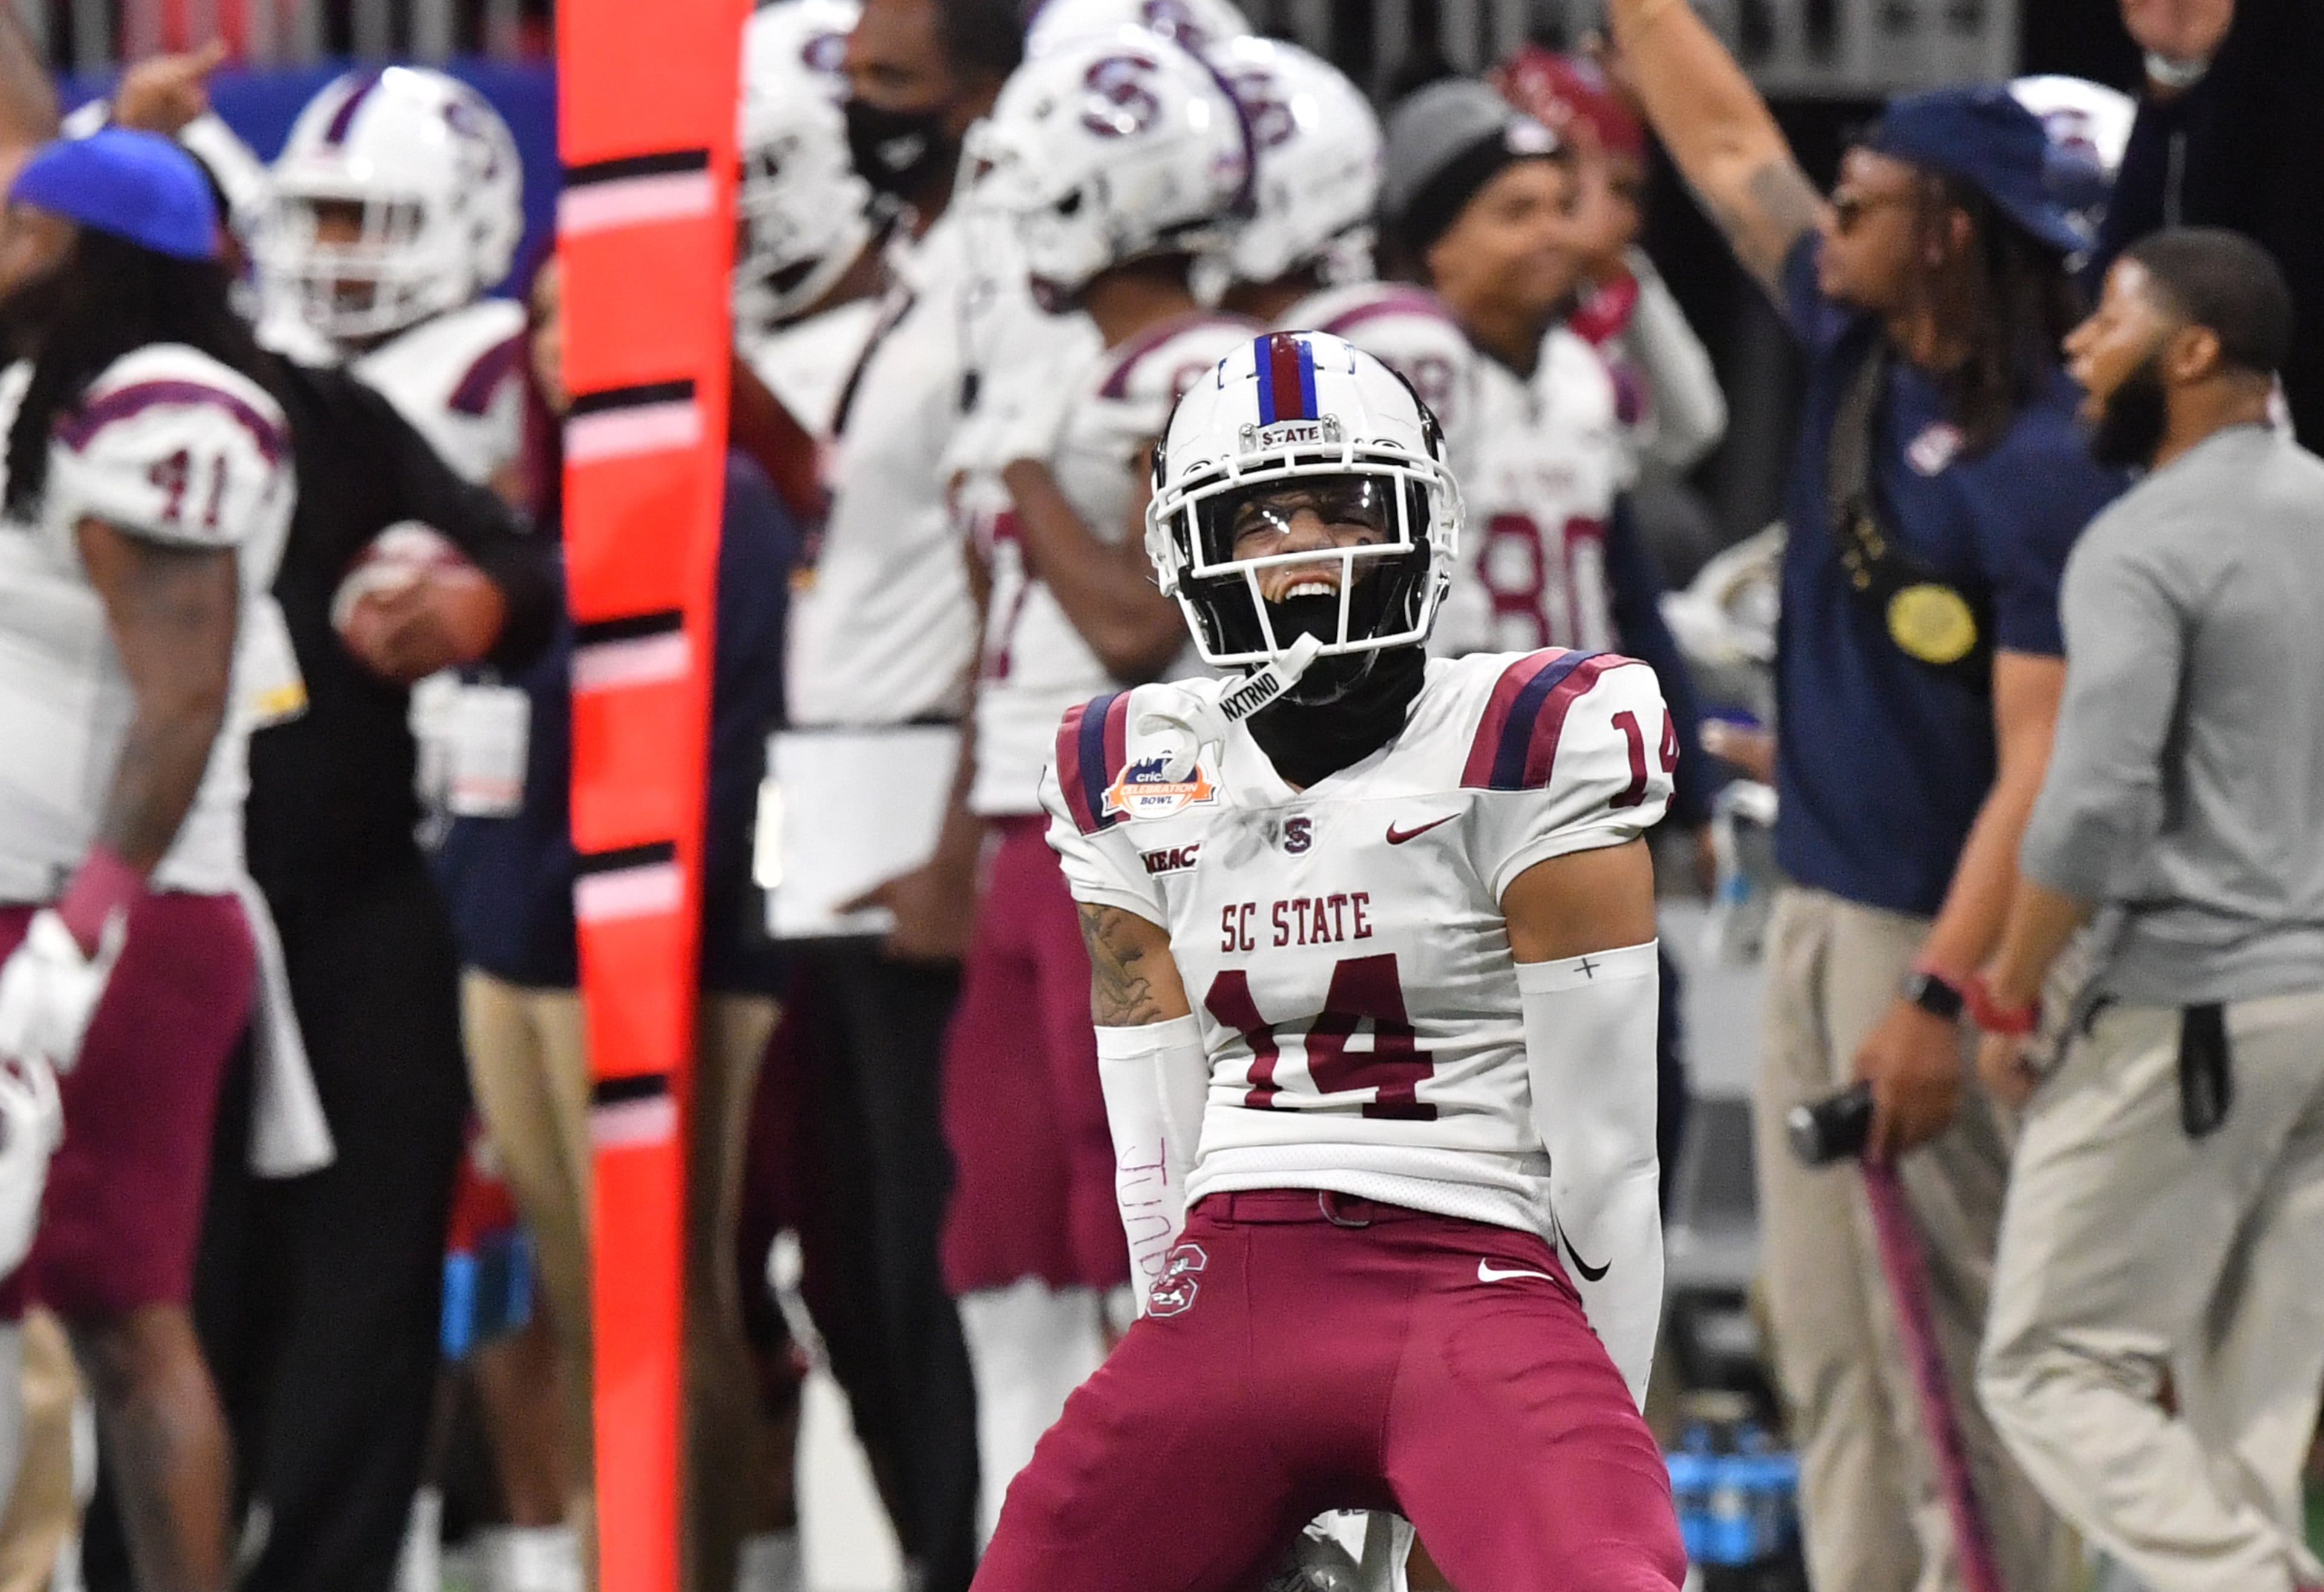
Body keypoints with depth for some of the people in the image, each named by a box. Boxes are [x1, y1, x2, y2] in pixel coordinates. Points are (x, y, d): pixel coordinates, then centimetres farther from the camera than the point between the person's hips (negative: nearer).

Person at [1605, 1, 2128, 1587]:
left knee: (1958, 1352, -9)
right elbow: (1724, 139, 20)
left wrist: (1940, 996, -28)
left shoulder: (2049, 470, -18)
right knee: (1833, 1347, 10)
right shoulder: (1857, 348, 7)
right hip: (1819, 909, 9)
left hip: (1951, 932, -9)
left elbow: (2042, 766, -22)